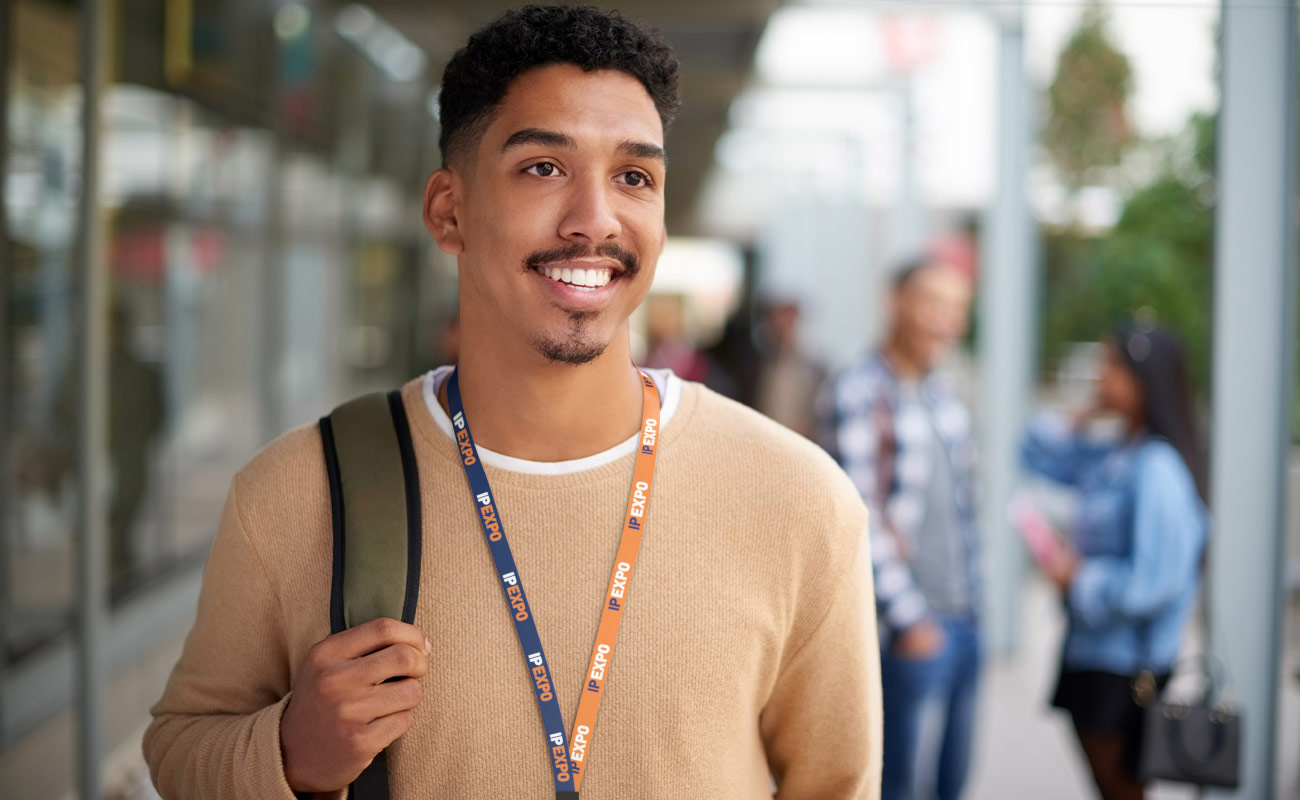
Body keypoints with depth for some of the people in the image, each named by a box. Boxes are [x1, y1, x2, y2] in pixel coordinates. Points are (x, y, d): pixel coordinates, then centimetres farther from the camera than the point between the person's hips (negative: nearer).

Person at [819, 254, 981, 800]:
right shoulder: (857, 395, -13)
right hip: (912, 628, -8)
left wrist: (971, 601, 15)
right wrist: (908, 619, -17)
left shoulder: (943, 394, 13)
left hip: (962, 620, 8)